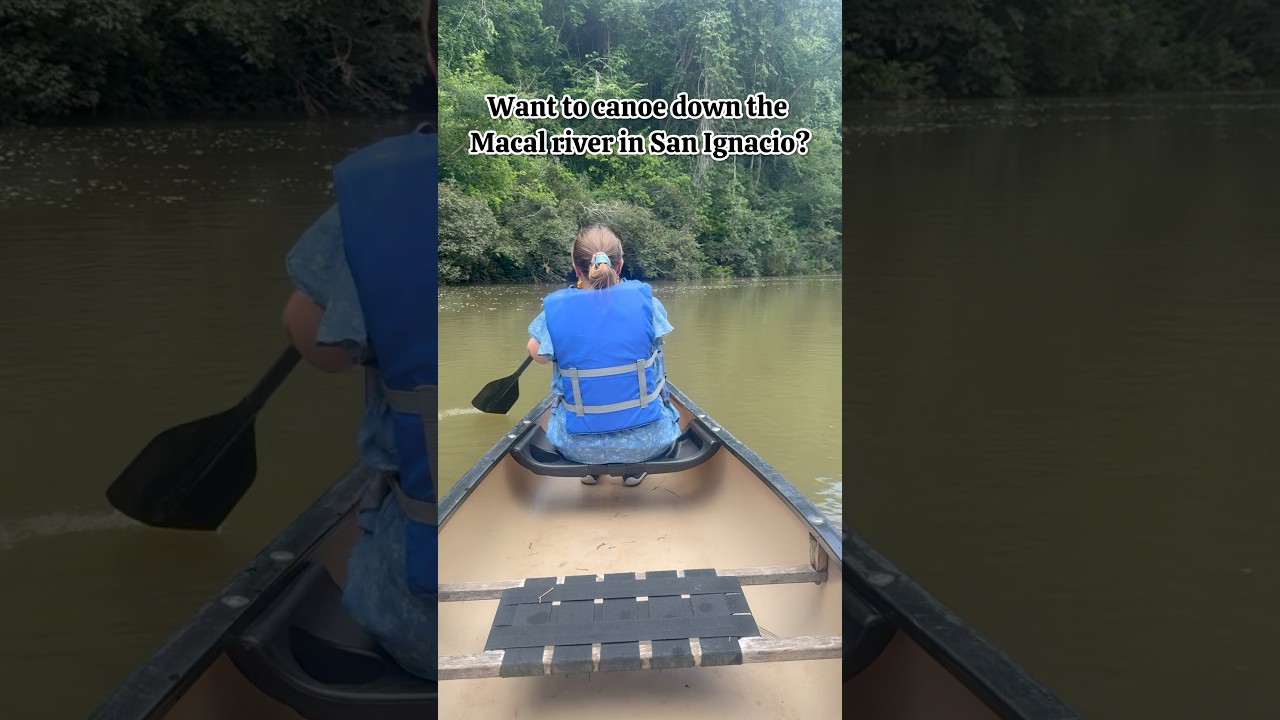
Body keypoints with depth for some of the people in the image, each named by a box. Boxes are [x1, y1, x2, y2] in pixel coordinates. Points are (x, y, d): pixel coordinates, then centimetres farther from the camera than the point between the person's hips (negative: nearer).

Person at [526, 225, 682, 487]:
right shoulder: (645, 300, -11)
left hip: (578, 446, 1)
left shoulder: (555, 309, -12)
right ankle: (634, 469, 35)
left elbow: (537, 354, 7)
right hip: (647, 442, 0)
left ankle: (591, 469, 37)